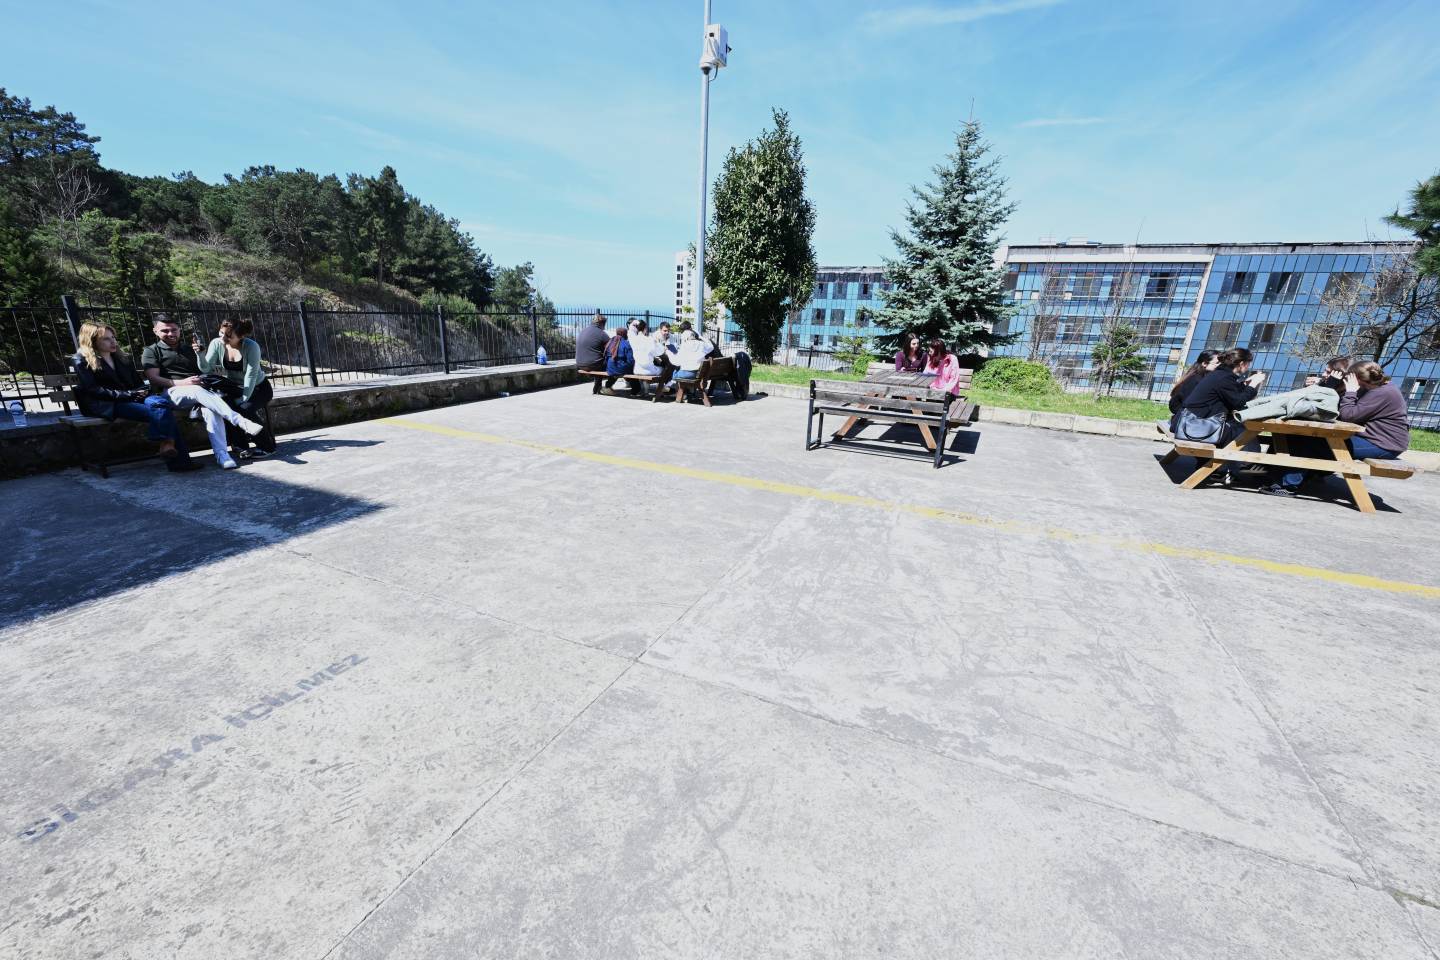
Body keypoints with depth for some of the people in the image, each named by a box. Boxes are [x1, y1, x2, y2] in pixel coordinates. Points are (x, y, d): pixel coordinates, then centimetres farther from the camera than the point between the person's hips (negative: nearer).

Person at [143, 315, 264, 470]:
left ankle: (221, 454, -48)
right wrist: (182, 383, -15)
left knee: (210, 408, -35)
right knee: (198, 391, -39)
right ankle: (241, 422, -53)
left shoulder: (189, 349, 28)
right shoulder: (152, 351, 14)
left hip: (198, 391, 3)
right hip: (172, 392, -2)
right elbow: (153, 379, -1)